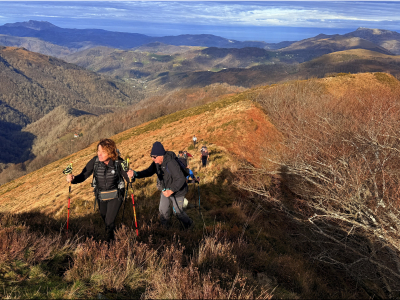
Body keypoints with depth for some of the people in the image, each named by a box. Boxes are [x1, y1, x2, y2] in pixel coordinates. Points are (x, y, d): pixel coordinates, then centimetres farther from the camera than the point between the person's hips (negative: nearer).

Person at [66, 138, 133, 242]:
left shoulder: (118, 162, -21)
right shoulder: (94, 161, -17)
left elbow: (127, 177, -17)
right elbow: (83, 176, -13)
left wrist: (130, 176, -40)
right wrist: (73, 179, -33)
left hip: (115, 196, -3)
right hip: (100, 196, 3)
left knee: (109, 221, -7)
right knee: (104, 219, 24)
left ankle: (110, 241, 22)